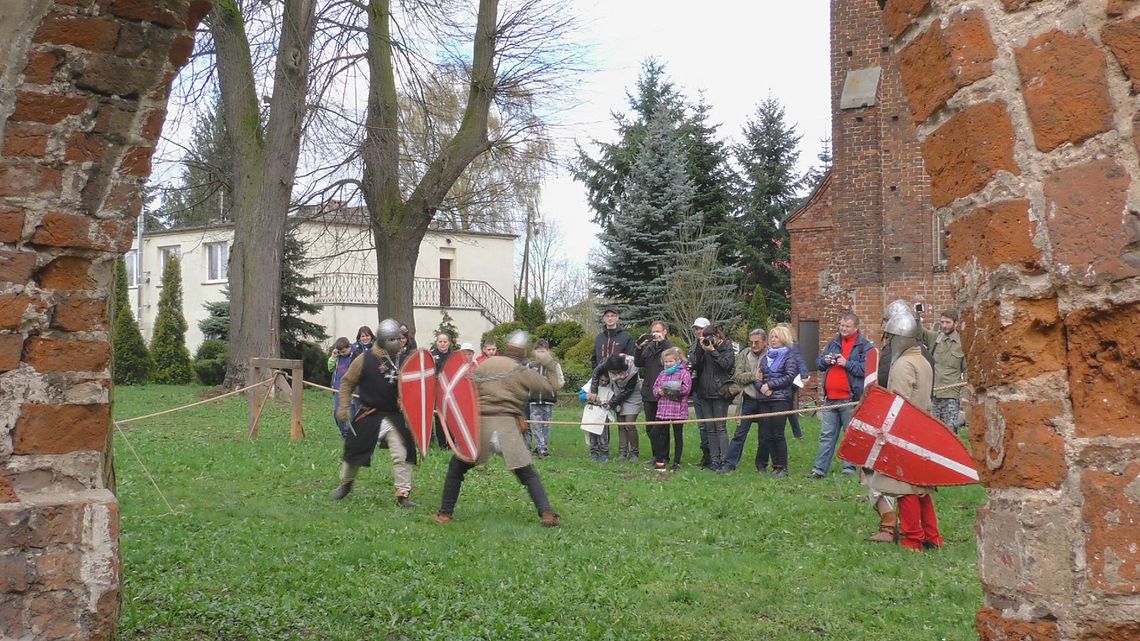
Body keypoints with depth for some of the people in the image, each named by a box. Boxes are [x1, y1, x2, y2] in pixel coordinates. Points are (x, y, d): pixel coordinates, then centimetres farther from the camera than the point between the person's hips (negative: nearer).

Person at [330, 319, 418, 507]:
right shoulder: (364, 360, -10)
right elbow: (347, 382, 0)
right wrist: (343, 406, -7)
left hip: (395, 416, 2)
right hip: (369, 415, -1)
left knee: (402, 455, -6)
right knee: (354, 450, 10)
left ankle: (403, 495, 3)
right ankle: (345, 484, 36)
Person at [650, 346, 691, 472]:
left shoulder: (683, 373, -3)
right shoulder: (662, 373, 15)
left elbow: (686, 388, -14)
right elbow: (655, 387, 14)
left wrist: (676, 389, -25)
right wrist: (659, 391, -7)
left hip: (678, 410, -5)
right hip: (662, 409, 5)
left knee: (678, 436, 4)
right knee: (654, 433, 1)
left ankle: (677, 462, 11)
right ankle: (659, 460, 12)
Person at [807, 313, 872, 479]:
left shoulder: (865, 346, -2)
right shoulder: (833, 343, 16)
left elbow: (866, 369, -13)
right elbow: (818, 363, 21)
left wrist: (847, 363, -16)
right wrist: (825, 361, -1)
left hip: (850, 399, -5)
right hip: (830, 398, 6)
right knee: (827, 435, 7)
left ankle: (850, 468, 9)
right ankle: (820, 468, 9)